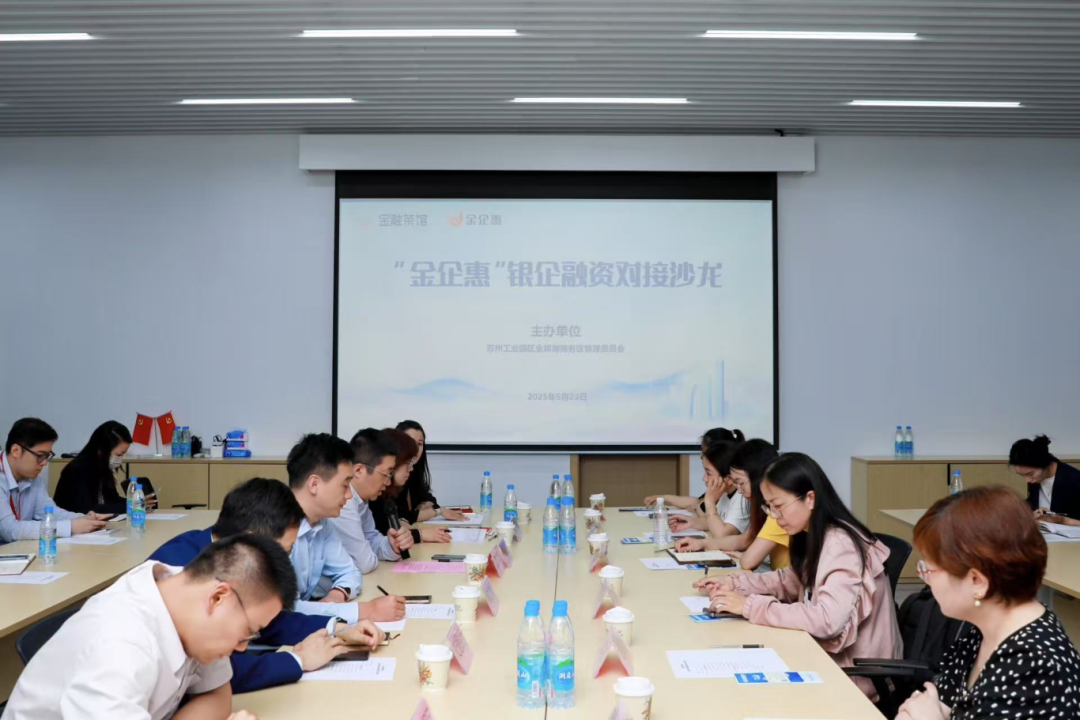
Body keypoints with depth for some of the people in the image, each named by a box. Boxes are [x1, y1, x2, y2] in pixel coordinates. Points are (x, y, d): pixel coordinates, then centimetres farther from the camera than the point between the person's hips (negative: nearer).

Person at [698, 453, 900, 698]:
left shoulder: (842, 546, -25)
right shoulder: (814, 536, 1)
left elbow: (827, 620, -35)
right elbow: (792, 581, 16)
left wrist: (750, 606, -29)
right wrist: (733, 583, 1)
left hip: (856, 675, -7)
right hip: (828, 656, 7)